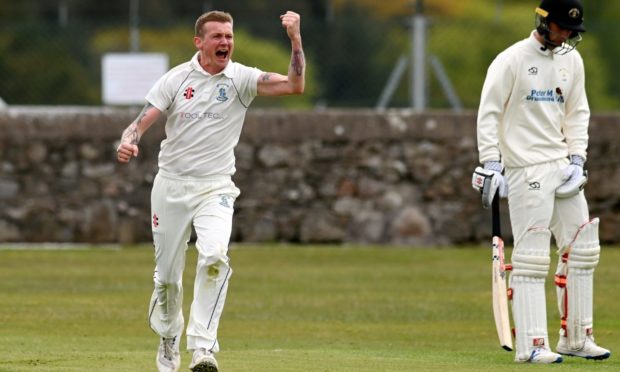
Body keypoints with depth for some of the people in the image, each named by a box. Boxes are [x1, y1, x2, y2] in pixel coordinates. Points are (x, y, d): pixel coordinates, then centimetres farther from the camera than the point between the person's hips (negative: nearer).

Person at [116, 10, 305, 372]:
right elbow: (142, 121, -5)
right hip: (171, 185, 1)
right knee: (168, 274, 9)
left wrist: (295, 39, -27)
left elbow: (295, 85, -16)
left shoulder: (241, 79, -4)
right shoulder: (176, 79, -2)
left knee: (214, 257, -27)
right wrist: (128, 142, -28)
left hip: (215, 189, -1)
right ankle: (169, 339, 36)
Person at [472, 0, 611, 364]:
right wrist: (491, 165, -16)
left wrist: (577, 161, 6)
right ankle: (531, 345, -10)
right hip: (526, 167, -7)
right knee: (532, 256, -10)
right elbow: (489, 113, -9)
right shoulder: (511, 61, -9)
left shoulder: (571, 60, 11)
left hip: (562, 166, 7)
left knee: (582, 248, 6)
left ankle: (576, 338, 15)